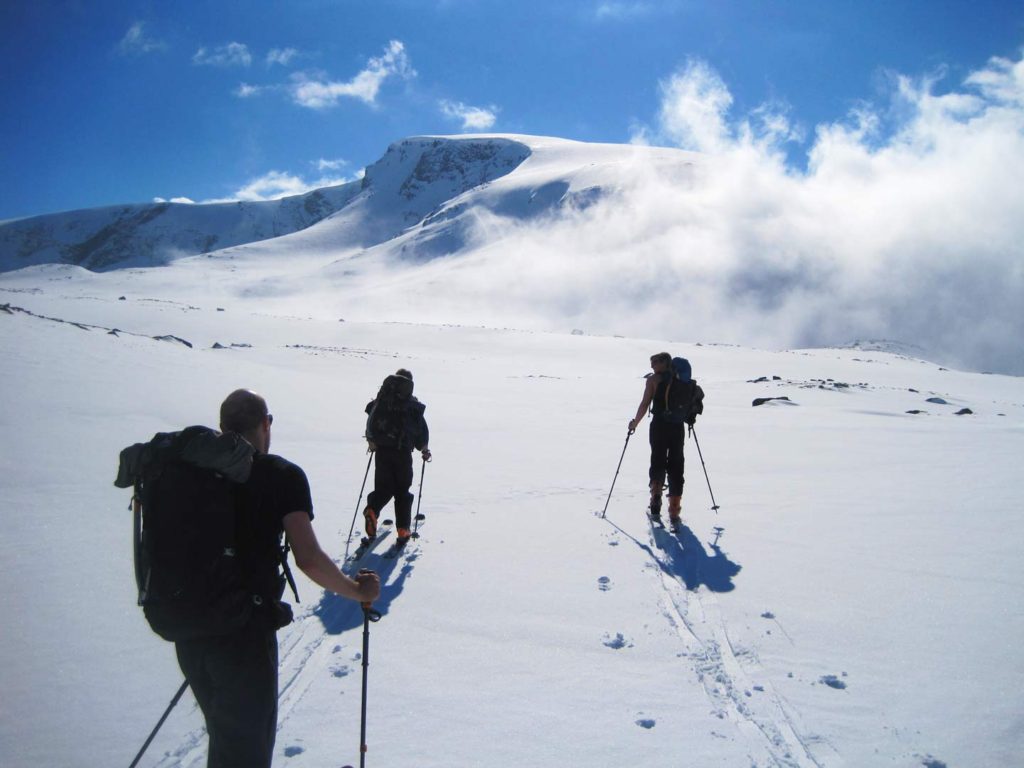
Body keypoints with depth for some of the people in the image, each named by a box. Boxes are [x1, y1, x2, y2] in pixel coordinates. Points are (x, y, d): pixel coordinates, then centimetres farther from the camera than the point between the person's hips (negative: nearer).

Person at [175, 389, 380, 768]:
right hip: (246, 633, -5)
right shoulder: (282, 475, -10)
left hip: (188, 630, 5)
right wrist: (358, 590, -3)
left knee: (225, 736, 28)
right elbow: (309, 559, -18)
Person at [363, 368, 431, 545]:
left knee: (383, 487, 12)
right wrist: (423, 448, 13)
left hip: (382, 451, 2)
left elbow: (371, 421, 5)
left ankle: (372, 511, -18)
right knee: (402, 491, 10)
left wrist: (371, 441, 18)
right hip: (403, 453, -2)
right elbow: (421, 429, -1)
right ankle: (403, 530, 7)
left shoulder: (381, 401, 5)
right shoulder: (414, 406, 0)